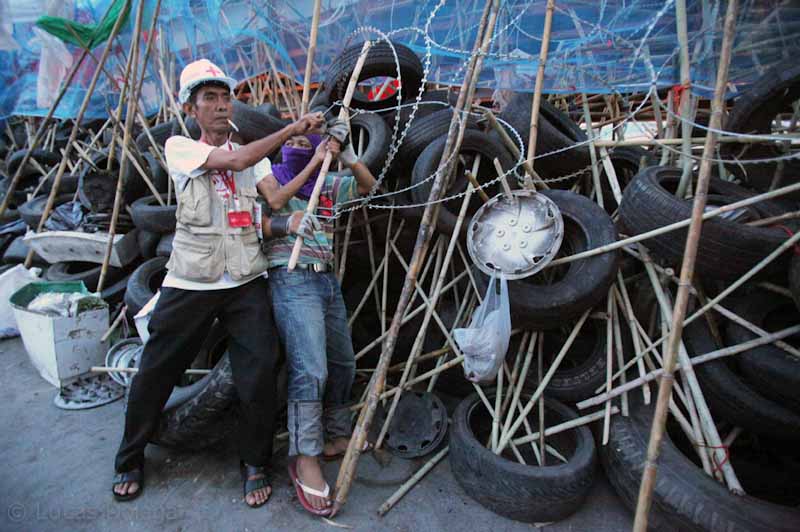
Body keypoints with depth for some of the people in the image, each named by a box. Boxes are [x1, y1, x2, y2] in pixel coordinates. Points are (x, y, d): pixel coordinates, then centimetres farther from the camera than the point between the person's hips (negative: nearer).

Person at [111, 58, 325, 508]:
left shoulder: (255, 157, 14)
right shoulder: (180, 147, 3)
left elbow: (273, 200, 5)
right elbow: (237, 160, -15)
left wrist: (288, 223, -17)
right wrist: (292, 128, -13)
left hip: (247, 283, 2)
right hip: (190, 284, -1)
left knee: (260, 375, -6)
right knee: (155, 374, 9)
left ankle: (256, 464, 18)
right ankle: (131, 460, 35)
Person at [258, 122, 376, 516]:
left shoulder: (329, 185, 17)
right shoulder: (272, 176, 6)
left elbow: (368, 186, 10)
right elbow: (275, 201, -14)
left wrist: (346, 155, -3)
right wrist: (313, 165, -13)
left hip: (327, 280, 6)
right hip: (293, 280, -6)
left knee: (341, 364, 13)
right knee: (310, 369, -18)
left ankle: (336, 436, 33)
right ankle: (305, 460, -6)